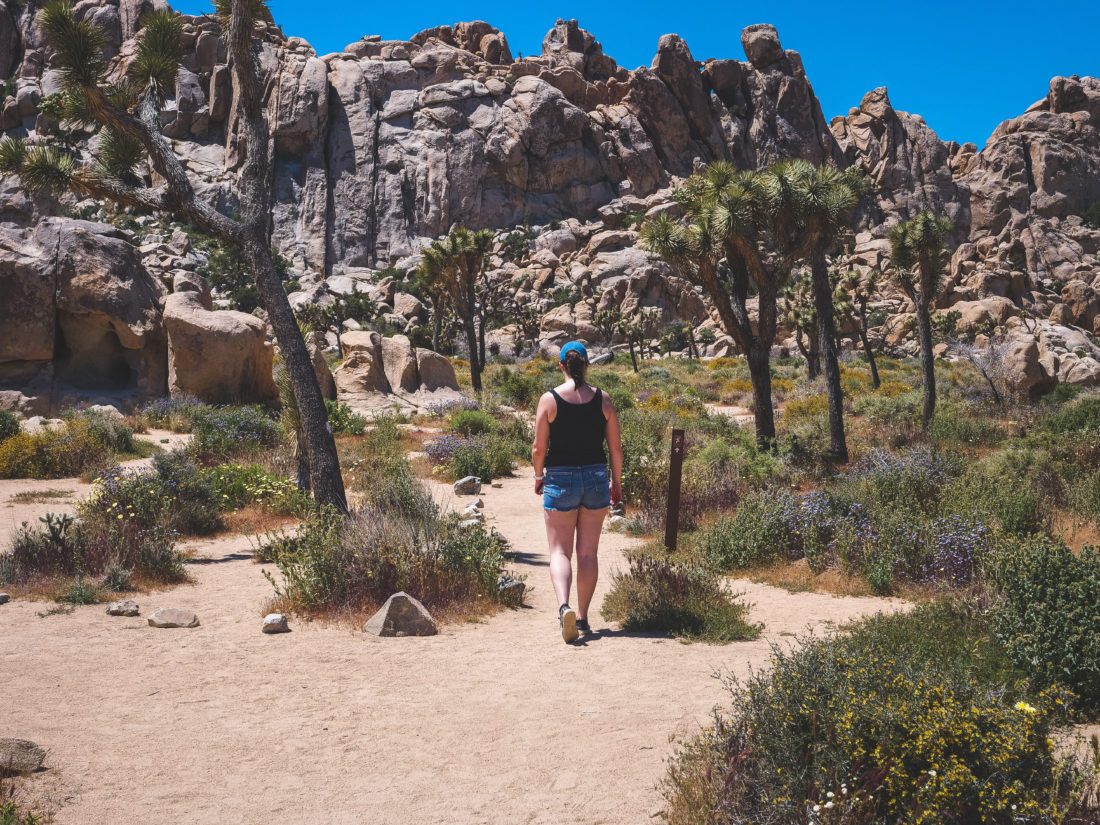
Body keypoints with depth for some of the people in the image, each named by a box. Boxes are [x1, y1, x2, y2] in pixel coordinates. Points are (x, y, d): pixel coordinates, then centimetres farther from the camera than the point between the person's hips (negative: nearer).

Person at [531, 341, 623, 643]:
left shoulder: (550, 399, -7)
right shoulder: (602, 400, 0)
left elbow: (538, 449, -6)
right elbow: (616, 447, 2)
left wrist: (538, 476, 12)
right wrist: (616, 482, 15)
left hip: (560, 479, -2)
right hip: (596, 477, 2)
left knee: (560, 551, 2)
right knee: (588, 553, 11)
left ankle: (564, 606, -22)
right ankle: (582, 617, 15)